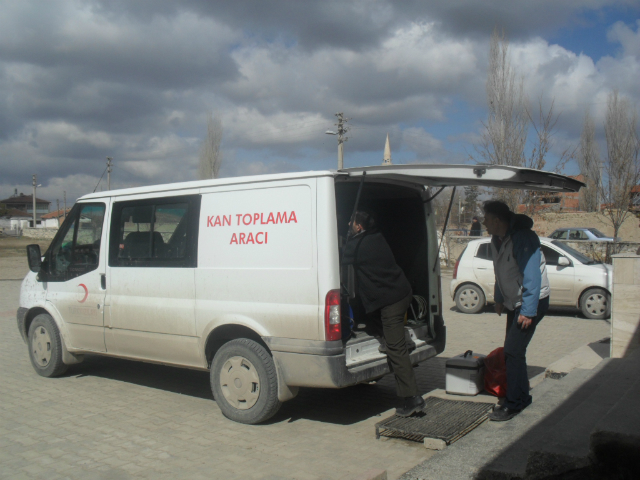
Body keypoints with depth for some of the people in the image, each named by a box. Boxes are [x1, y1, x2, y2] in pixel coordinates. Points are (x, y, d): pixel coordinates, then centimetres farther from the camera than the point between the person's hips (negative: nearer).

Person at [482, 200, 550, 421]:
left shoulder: (523, 238, -23)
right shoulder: (497, 240, 5)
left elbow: (532, 276, -26)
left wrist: (528, 311, -26)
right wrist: (499, 299, 19)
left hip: (532, 302, -9)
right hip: (514, 302, 9)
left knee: (513, 350, -12)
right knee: (513, 350, 13)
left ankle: (513, 404, -3)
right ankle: (522, 397, 27)